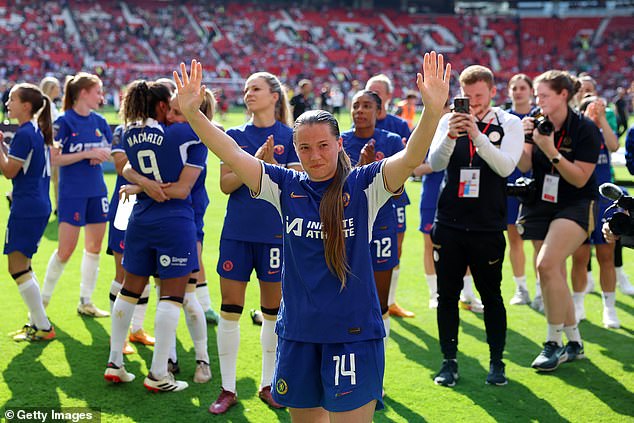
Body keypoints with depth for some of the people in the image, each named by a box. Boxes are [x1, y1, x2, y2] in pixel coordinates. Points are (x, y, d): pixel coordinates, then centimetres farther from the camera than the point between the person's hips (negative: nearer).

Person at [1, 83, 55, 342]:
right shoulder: (37, 132, 14)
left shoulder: (24, 134, -15)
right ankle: (36, 322, 21)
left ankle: (43, 327, -2)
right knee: (22, 265, 17)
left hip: (27, 207, -10)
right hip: (39, 205, 10)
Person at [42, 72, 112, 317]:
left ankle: (85, 301, 20)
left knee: (94, 247, 9)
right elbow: (53, 159, -15)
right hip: (72, 193, -6)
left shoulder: (98, 121, 6)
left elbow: (111, 149, 17)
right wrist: (87, 153, -20)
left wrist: (101, 155, -5)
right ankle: (43, 299, 13)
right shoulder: (64, 121, -11)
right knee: (66, 250, -5)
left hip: (96, 191, 6)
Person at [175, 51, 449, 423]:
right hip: (298, 331, 4)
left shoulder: (363, 185, -6)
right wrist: (193, 113, -15)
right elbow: (232, 154, -4)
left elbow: (411, 158, -21)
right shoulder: (286, 186, 2)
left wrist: (433, 110, -37)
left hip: (353, 332, -4)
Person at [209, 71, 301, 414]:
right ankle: (228, 389, 11)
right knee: (229, 312, 2)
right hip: (237, 232, 1)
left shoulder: (289, 137, 0)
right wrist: (255, 162, -15)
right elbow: (225, 184, -2)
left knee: (273, 313, 8)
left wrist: (271, 163, -20)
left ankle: (268, 384, 23)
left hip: (275, 234, -1)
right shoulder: (235, 135, 5)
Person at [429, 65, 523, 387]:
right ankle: (449, 361, 16)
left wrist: (476, 134, -25)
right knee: (447, 295, 5)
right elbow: (435, 164, -8)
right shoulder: (449, 121, 5)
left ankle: (496, 362, 17)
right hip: (449, 224, 2)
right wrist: (450, 135, -26)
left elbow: (505, 167, -14)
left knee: (491, 296, 4)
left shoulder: (510, 124, 1)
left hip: (488, 227, -2)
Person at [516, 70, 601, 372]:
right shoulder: (537, 123, 0)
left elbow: (580, 178, -17)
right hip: (540, 204, 6)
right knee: (555, 276, 7)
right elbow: (525, 166, -3)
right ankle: (574, 343, 22)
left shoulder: (585, 130, -14)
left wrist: (551, 151, -26)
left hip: (575, 206, -6)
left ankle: (554, 342, -11)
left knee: (547, 264, -23)